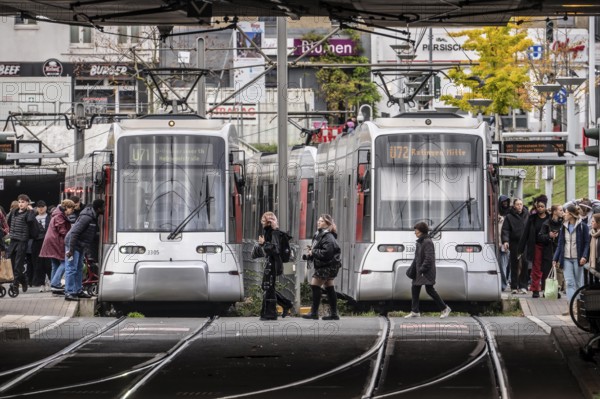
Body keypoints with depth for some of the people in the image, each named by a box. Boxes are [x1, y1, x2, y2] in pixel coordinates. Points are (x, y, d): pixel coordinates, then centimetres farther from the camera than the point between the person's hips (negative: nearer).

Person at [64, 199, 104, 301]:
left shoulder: (93, 217, 6)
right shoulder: (87, 217, -24)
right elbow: (74, 232, -26)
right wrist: (71, 249, -25)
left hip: (80, 246, 10)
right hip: (73, 244, -10)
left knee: (79, 269, 16)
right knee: (71, 269, -8)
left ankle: (78, 291, 24)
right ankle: (69, 293, -7)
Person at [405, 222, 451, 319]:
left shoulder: (427, 242, -16)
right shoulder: (419, 242, 13)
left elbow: (429, 258, -22)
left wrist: (422, 269, -22)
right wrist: (412, 268, 12)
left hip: (427, 271, -10)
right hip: (419, 271, 10)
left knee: (429, 290, -6)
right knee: (415, 289, 7)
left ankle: (445, 308, 5)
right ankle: (415, 311, 13)